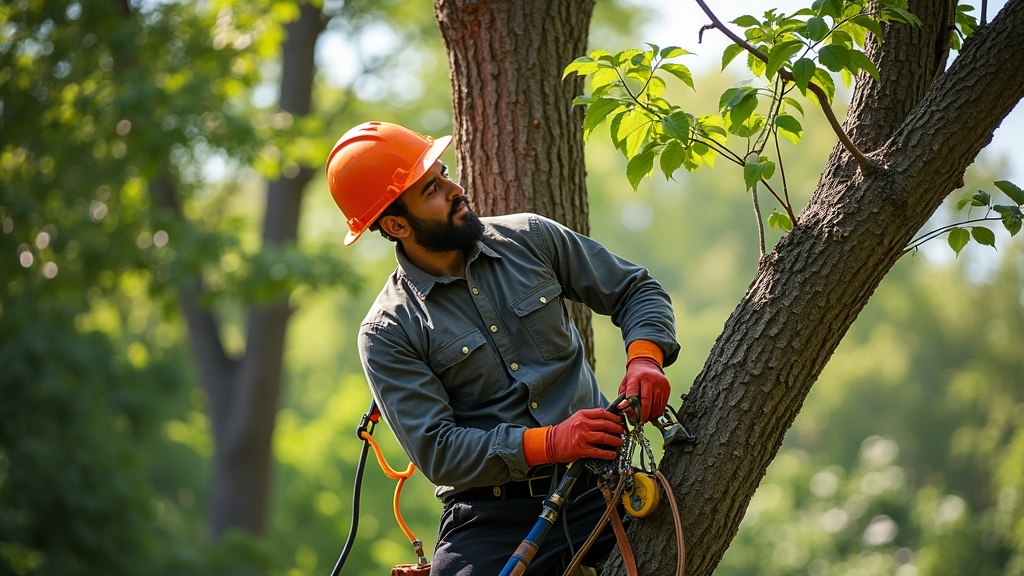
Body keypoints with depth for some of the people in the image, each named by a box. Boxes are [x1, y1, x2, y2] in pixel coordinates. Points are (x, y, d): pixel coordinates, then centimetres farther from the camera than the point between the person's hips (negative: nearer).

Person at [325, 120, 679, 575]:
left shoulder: (529, 239, 7)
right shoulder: (387, 333, -4)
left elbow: (634, 289, 14)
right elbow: (437, 451, -11)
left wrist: (645, 358, -8)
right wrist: (550, 443, -23)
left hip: (595, 486, 4)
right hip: (491, 519, -3)